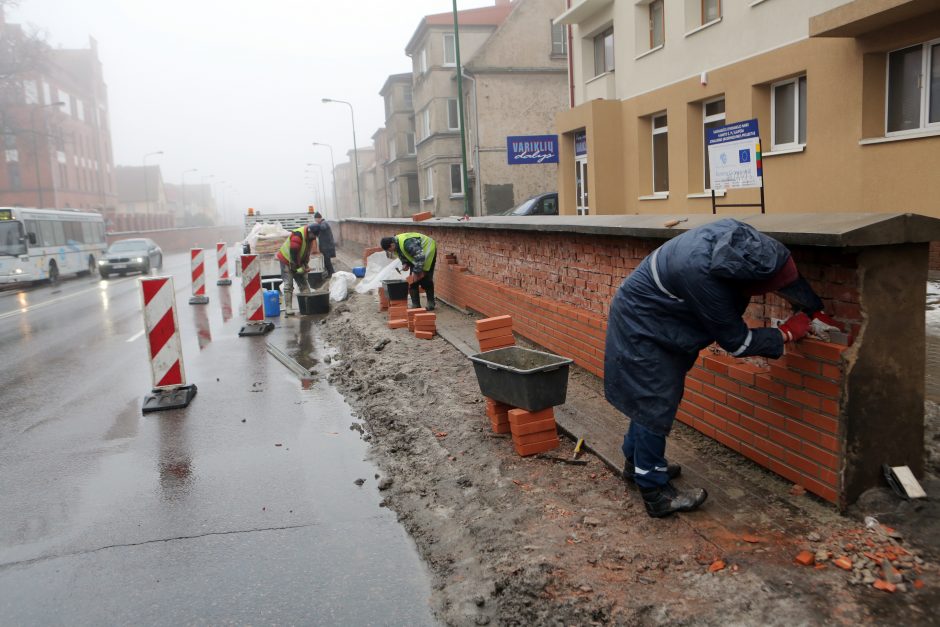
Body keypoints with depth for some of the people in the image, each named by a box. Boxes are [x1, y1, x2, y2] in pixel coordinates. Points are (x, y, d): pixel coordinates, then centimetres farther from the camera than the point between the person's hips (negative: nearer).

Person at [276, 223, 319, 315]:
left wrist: (305, 265, -2)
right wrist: (298, 268, -25)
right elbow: (293, 254, -30)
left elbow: (307, 251, 8)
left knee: (304, 284, 5)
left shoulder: (310, 236, -3)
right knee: (288, 285, -11)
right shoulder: (297, 236, -30)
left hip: (298, 262, 8)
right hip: (286, 261, -8)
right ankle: (288, 308, -12)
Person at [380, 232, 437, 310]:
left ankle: (431, 304, 2)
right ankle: (415, 305, 5)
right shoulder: (396, 245, -8)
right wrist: (405, 263, -8)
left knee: (426, 279, -10)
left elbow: (420, 256, -39)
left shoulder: (406, 243, -38)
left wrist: (416, 271, -34)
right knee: (413, 280, 1)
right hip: (416, 256, 9)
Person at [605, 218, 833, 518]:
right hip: (640, 327, -9)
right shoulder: (703, 275, -38)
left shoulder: (740, 236, -17)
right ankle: (655, 492, 9)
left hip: (654, 320, 9)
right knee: (655, 405, -3)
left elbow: (786, 269, 4)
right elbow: (736, 342, -23)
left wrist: (816, 310, 6)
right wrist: (786, 334, -11)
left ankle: (637, 461, 37)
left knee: (651, 395, 19)